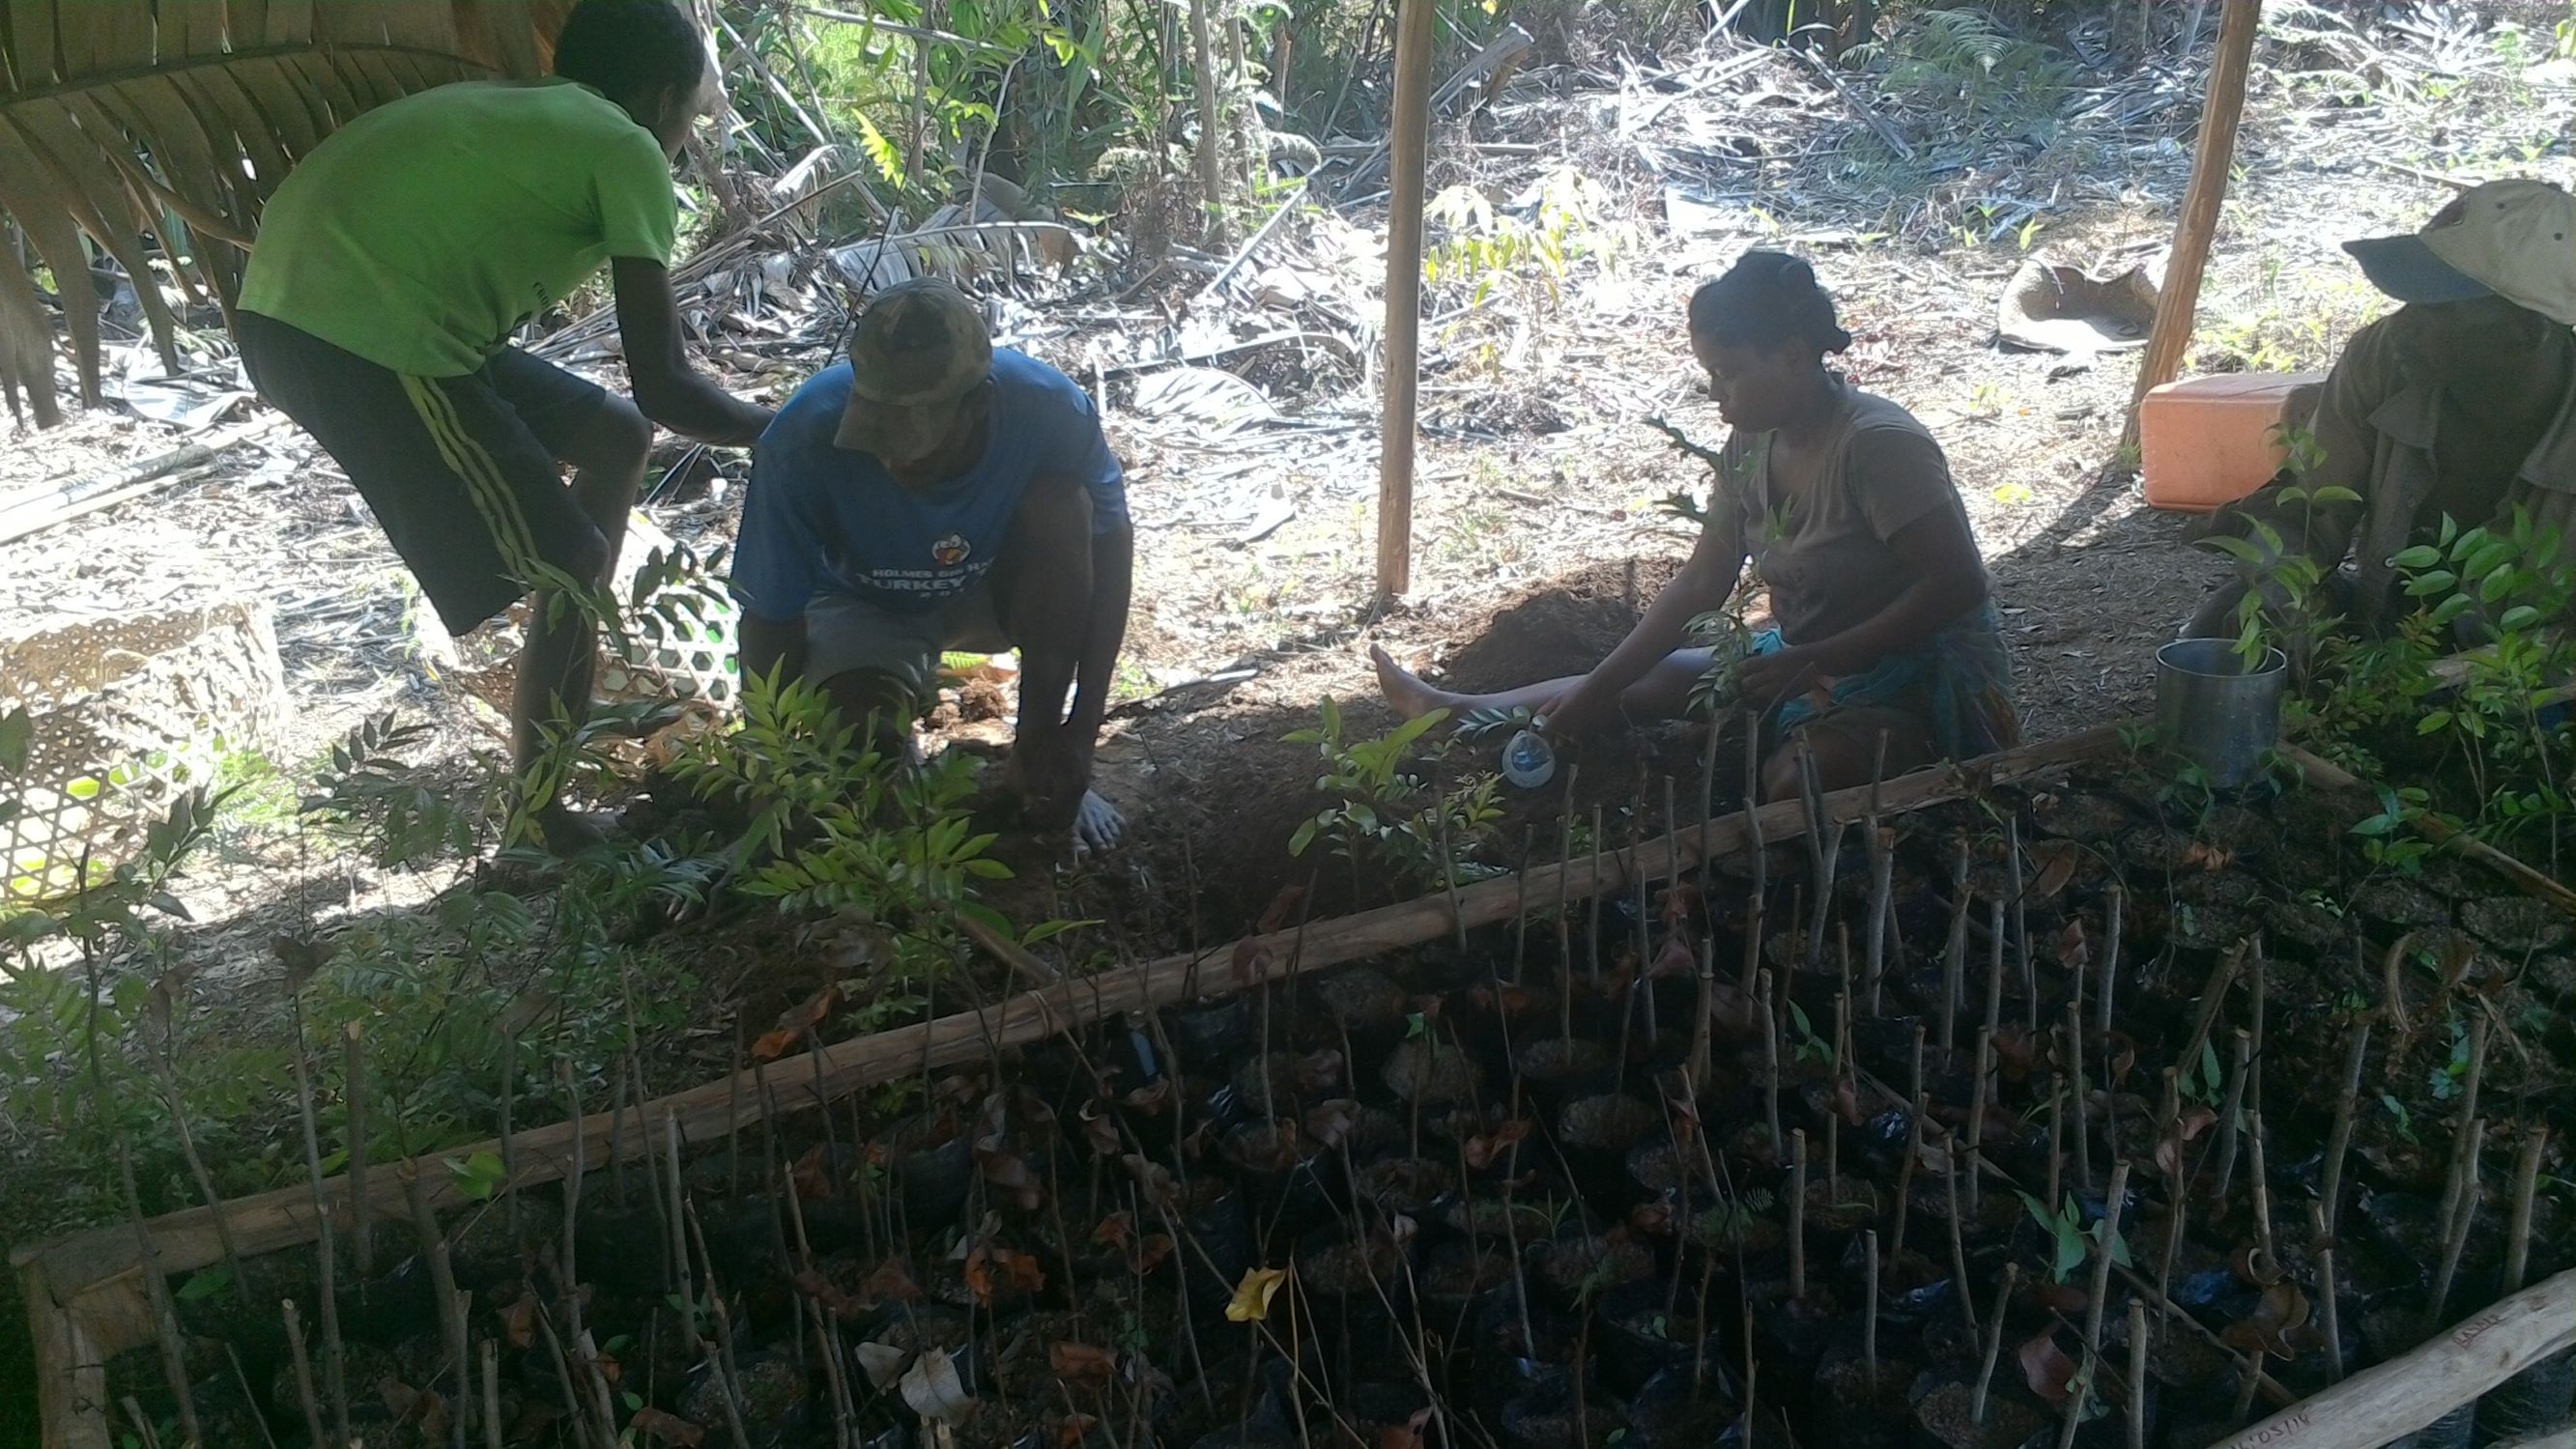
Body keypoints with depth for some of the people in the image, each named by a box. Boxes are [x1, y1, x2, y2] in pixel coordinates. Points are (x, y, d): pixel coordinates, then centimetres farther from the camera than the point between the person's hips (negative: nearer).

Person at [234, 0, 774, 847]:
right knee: (572, 570, 2)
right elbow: (661, 389, -6)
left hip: (297, 314, 9)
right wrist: (784, 432, 11)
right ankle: (542, 827, 11)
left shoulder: (511, 110, 25)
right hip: (363, 337, -9)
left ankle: (573, 713, 30)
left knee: (615, 438, 20)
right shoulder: (625, 148, 1)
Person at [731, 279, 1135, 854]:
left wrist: (1083, 730, -21)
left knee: (1063, 505, -30)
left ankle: (1034, 760, -14)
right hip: (865, 605, -2)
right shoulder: (803, 443, -34)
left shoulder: (1048, 408, -31)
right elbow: (770, 623, -23)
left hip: (992, 588, 2)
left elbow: (1110, 542, -16)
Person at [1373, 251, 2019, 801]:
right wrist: (1595, 693, 0)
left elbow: (1958, 584, -27)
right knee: (1643, 681, 7)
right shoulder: (1752, 446, 0)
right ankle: (1457, 715, 21)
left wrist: (1812, 662, -28)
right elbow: (1699, 586, 4)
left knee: (1793, 780, -38)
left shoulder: (1876, 444, -25)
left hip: (1922, 681, -7)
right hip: (1807, 664, 7)